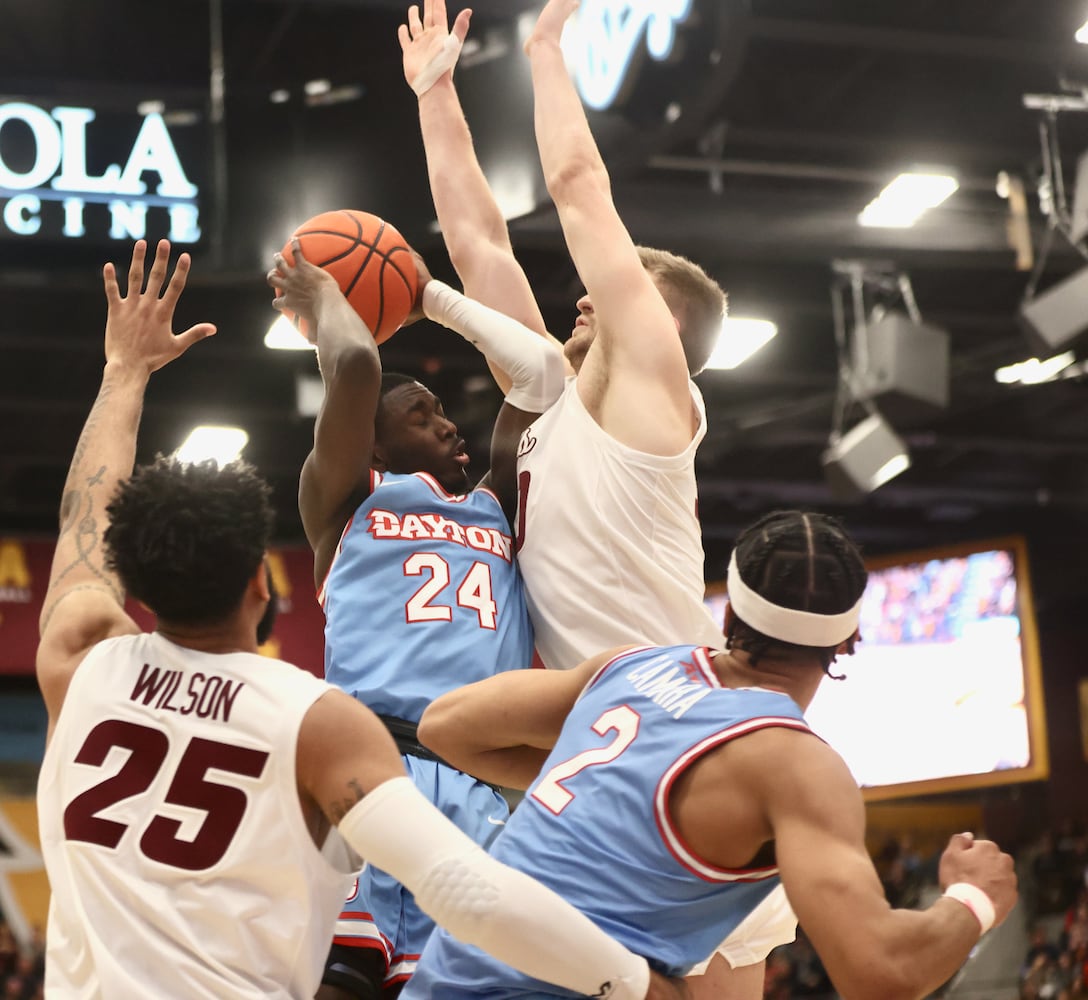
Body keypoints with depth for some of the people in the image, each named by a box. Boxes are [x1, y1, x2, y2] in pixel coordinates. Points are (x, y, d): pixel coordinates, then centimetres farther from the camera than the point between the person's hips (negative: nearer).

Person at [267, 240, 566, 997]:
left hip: (485, 785, 4)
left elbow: (542, 370, 28)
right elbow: (356, 366, 2)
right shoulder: (347, 499, 16)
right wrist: (320, 295, 22)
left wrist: (433, 296, 36)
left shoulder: (493, 508, 30)